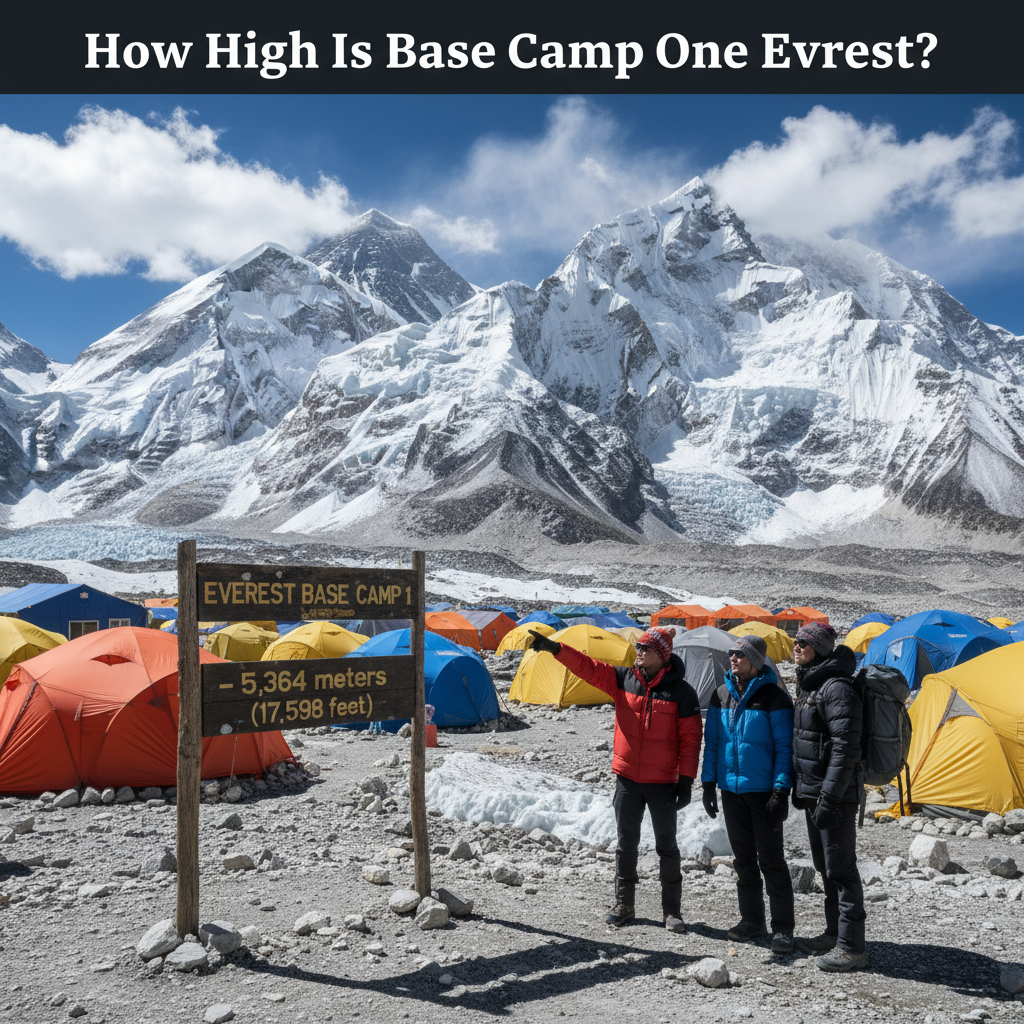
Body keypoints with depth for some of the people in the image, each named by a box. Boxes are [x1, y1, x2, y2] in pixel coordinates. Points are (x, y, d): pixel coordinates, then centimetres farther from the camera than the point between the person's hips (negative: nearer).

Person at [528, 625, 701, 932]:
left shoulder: (681, 692, -9)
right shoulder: (623, 679, 1)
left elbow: (690, 740, -8)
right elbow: (587, 667, -5)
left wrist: (686, 781, -11)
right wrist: (555, 649, -19)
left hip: (662, 782, -3)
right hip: (627, 778, 3)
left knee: (666, 846, 8)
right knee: (626, 843, 11)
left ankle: (672, 910, 19)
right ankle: (623, 905, 23)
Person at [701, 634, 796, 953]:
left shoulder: (774, 697, -10)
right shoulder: (721, 695, 6)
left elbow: (784, 747, -10)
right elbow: (712, 742, 12)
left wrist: (781, 790, -15)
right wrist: (708, 783, 8)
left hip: (763, 791, -5)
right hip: (731, 789, 5)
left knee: (771, 858, -1)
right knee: (743, 858, 13)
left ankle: (782, 927, 8)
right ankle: (751, 920, 24)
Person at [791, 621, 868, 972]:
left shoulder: (837, 688, -19)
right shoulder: (809, 685, 13)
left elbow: (845, 748, -23)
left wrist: (829, 796, -23)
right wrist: (799, 787, 20)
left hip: (835, 795, -10)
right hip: (813, 791, 10)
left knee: (841, 869, -3)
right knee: (825, 867, 18)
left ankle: (851, 947, 5)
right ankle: (834, 934, 30)